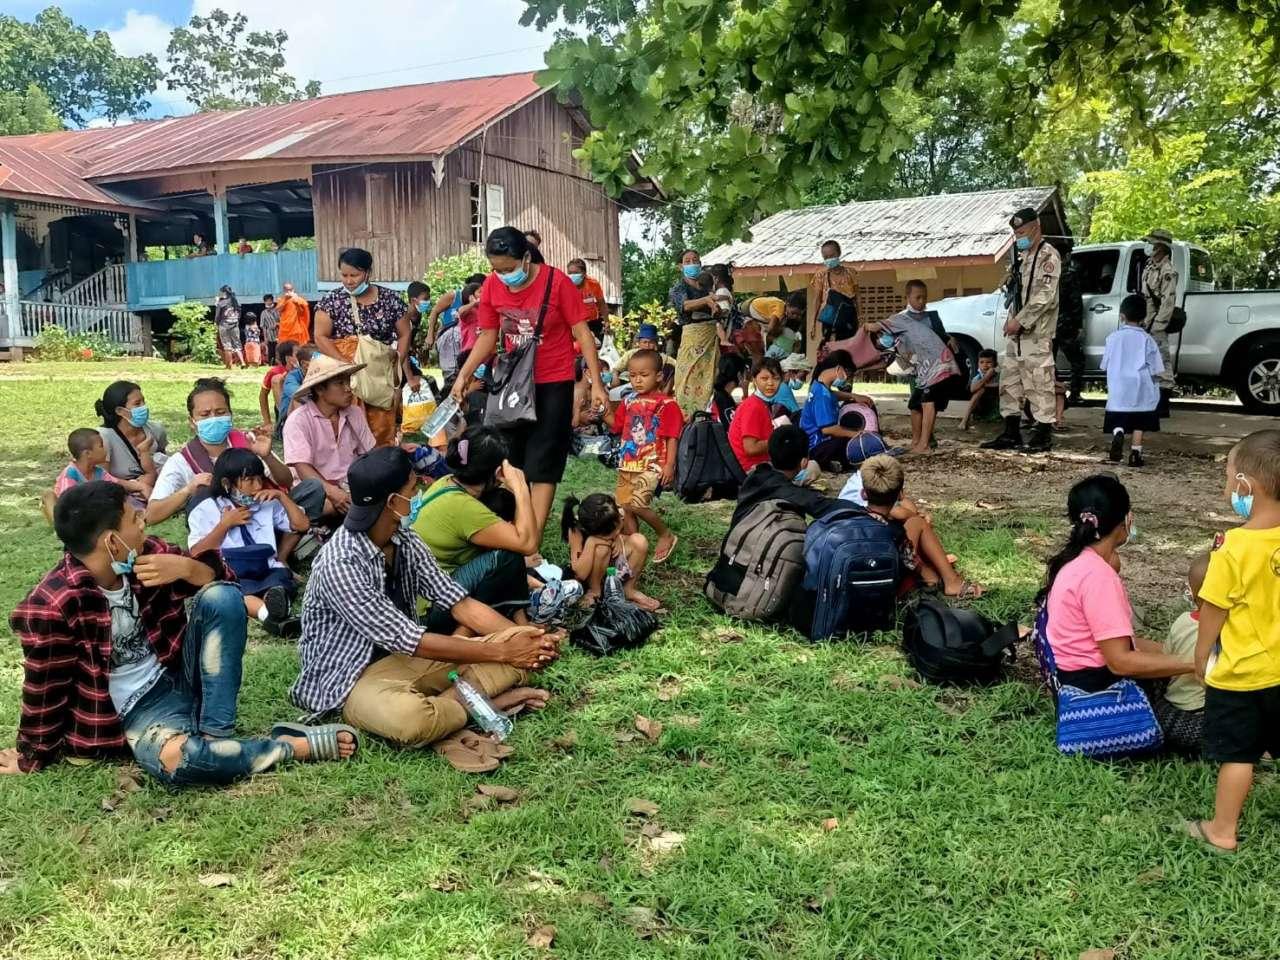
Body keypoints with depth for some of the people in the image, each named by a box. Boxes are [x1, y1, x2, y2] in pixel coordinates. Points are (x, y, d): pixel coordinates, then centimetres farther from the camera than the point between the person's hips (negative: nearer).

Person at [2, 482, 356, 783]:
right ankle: (299, 744, -20)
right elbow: (46, 689, -9)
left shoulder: (145, 553, -5)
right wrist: (33, 757, 4)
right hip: (139, 709, -5)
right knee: (178, 759, -38)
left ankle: (215, 735, -18)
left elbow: (221, 577, 2)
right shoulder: (50, 608, -20)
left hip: (181, 674, 6)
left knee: (221, 597, -19)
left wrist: (186, 567, -21)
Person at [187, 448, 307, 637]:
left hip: (267, 572, 2)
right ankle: (267, 612, -62)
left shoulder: (268, 504, 21)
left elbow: (302, 525, 17)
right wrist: (225, 524, -2)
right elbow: (196, 554, 1)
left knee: (282, 578, -32)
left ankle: (275, 599, -66)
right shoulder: (206, 510, 11)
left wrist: (281, 496, 11)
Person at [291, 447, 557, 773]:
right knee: (407, 717, -43)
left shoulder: (404, 539, -1)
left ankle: (445, 702, -20)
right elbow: (408, 640, -27)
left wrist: (525, 637, -16)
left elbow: (459, 602, -1)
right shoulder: (340, 564, -26)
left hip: (407, 655, 8)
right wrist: (502, 652, -24)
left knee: (521, 648, -3)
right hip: (353, 676, -8)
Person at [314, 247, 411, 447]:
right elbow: (321, 337, -3)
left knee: (382, 432, 0)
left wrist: (398, 366, -1)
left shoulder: (390, 298, 5)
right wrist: (346, 364, -14)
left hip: (381, 376, 2)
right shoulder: (331, 300, 2)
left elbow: (404, 334, 10)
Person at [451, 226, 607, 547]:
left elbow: (582, 333, -11)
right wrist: (463, 374, 0)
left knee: (542, 466, -3)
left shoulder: (557, 282, -16)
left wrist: (596, 383, -15)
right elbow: (488, 335, 7)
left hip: (553, 384, -4)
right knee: (511, 461, 12)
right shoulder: (491, 286, -4)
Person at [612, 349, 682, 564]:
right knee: (622, 508, 9)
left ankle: (665, 534, 1)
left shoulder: (666, 404, -8)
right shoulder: (628, 402, 11)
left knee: (635, 503, -20)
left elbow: (672, 437, -10)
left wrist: (669, 465, -17)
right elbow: (617, 427, 19)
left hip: (652, 466, -7)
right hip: (628, 465, 7)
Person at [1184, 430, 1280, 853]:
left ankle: (1222, 831, 19)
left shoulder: (1235, 549, -23)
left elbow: (1213, 611, -13)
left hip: (1240, 674, -5)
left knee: (1237, 755, 6)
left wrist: (1201, 657, 0)